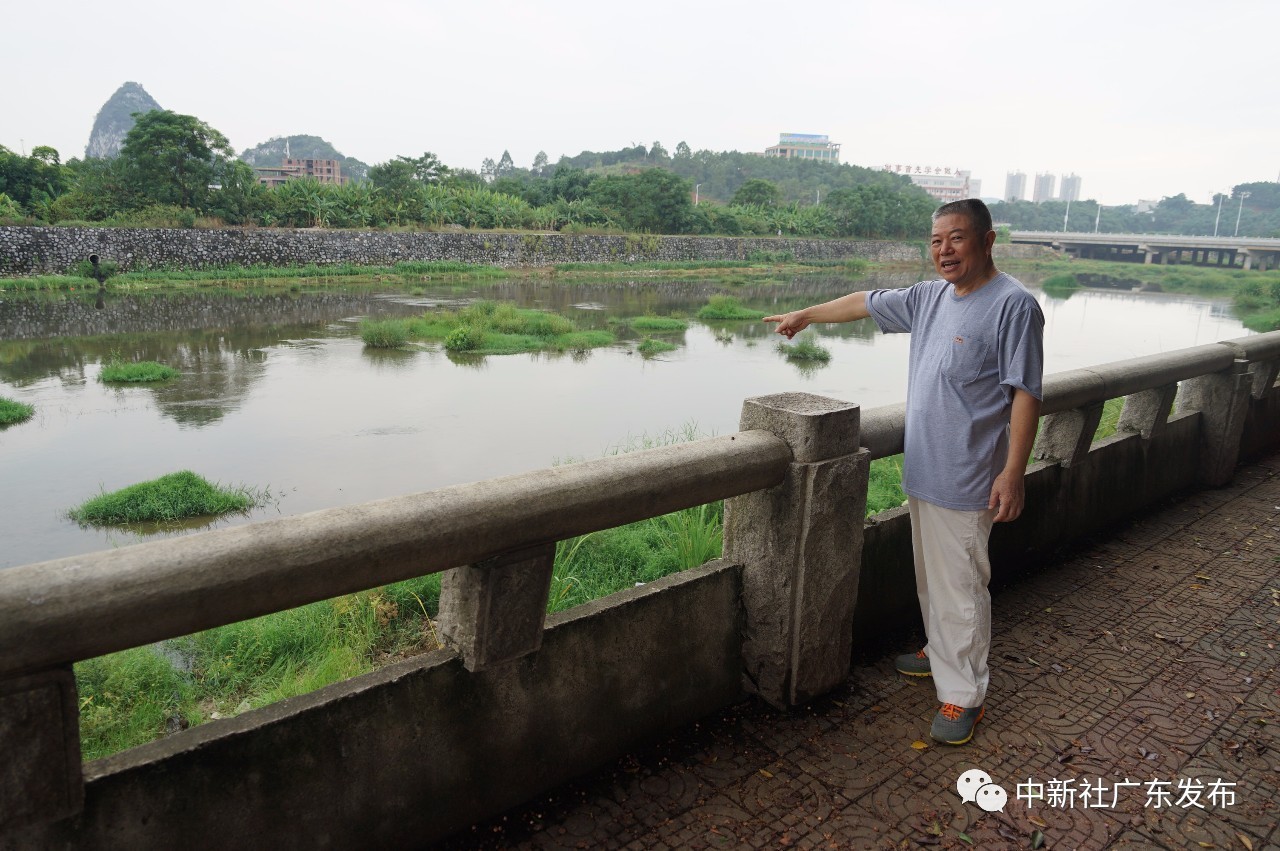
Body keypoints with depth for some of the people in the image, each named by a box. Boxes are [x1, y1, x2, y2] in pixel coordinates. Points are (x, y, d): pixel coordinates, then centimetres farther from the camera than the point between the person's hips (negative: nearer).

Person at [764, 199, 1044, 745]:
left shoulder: (1013, 304, -14)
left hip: (966, 481, -8)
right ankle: (941, 654, 39)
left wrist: (1013, 472, -20)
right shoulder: (931, 297, 9)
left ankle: (963, 694, 13)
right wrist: (806, 315, 29)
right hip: (922, 473, 8)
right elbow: (867, 303, 21)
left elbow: (1025, 392, -17)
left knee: (960, 588, 0)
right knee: (931, 578, 21)